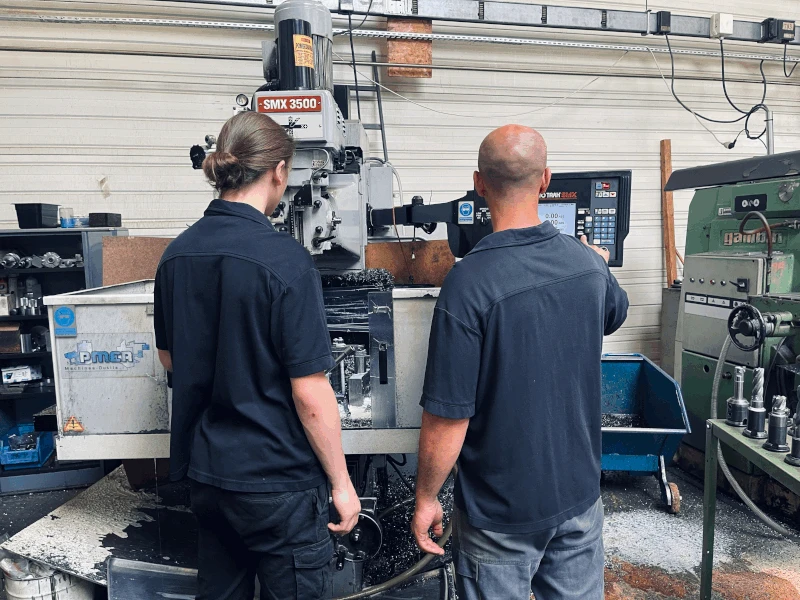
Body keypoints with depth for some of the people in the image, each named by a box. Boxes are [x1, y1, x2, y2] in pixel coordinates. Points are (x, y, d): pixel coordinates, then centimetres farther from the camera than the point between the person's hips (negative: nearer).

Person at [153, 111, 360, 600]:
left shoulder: (178, 253, -1)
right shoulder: (286, 261, -21)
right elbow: (311, 396, -20)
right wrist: (341, 483, -8)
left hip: (205, 472, 7)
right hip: (276, 480, -6)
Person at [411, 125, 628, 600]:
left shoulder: (469, 282, -26)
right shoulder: (588, 263, -7)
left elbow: (449, 415, -23)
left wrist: (426, 498, -7)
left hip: (502, 510, -5)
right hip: (580, 490, 5)